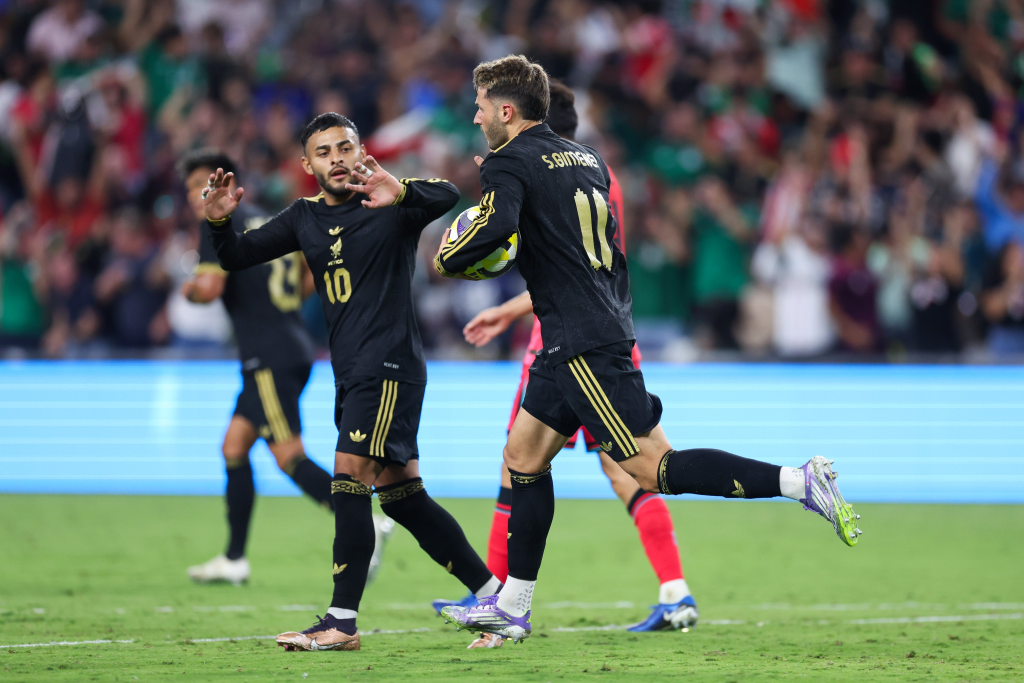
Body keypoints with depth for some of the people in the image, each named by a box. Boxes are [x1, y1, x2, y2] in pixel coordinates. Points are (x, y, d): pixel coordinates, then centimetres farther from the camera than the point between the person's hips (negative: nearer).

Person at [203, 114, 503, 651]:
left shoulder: (391, 207, -6)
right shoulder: (305, 218, 13)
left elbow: (448, 197, -26)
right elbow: (236, 257, 11)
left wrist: (400, 193, -46)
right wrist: (219, 222, -11)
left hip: (390, 366, -8)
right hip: (351, 375, 8)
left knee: (349, 480, -16)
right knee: (401, 495, 11)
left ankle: (341, 623, -16)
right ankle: (491, 592, 19)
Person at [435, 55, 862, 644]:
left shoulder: (509, 164, -9)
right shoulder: (584, 158, 16)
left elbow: (495, 227, -27)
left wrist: (447, 259, -8)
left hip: (585, 344, -10)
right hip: (609, 326, 10)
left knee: (652, 468, -11)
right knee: (524, 454, 14)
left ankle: (800, 482, -17)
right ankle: (513, 608, 17)